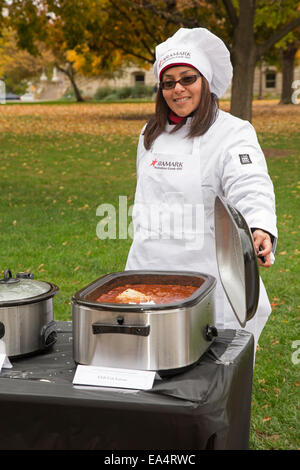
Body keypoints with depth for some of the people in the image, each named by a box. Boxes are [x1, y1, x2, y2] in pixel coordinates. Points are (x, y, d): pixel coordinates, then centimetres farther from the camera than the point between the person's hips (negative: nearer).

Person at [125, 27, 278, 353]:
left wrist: (261, 230, -45)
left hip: (207, 276, -5)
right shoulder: (151, 134, 12)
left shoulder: (233, 133, -8)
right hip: (150, 271, 5)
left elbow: (251, 189, -26)